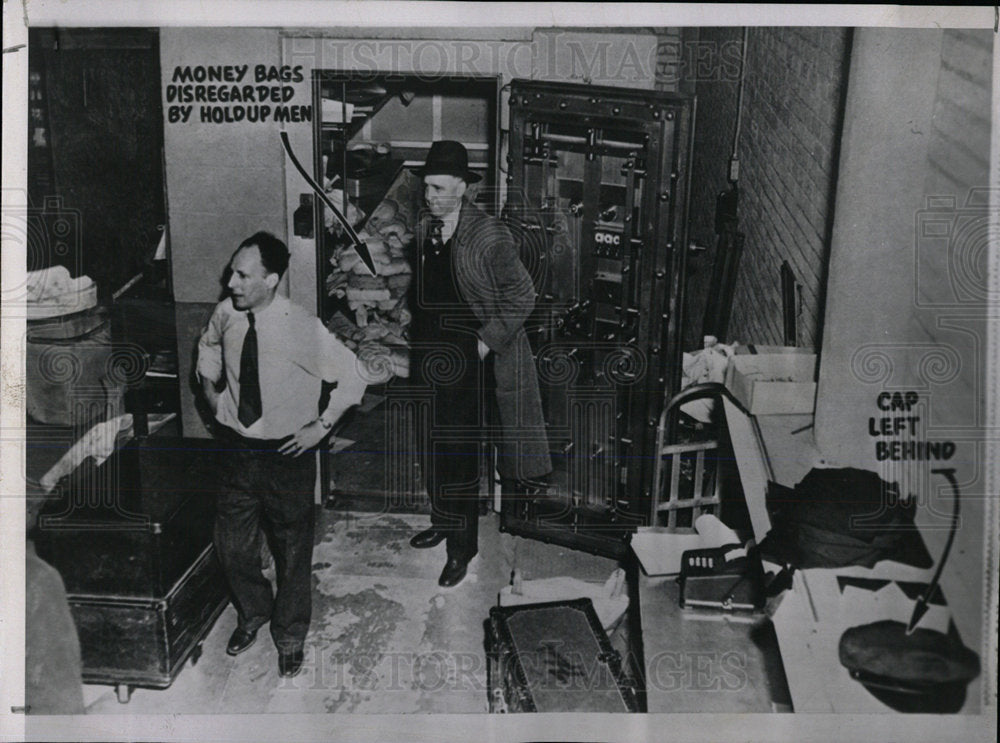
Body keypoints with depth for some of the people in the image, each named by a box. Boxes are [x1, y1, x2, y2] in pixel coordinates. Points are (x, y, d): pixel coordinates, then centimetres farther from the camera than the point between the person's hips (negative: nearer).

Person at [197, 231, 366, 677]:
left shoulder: (302, 329, -23)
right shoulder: (226, 314, -9)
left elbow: (353, 378, -13)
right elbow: (208, 345, 17)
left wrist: (321, 427, -13)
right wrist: (209, 385, 4)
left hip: (288, 454, -4)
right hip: (238, 448, 4)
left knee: (293, 550, 13)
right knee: (232, 543, 16)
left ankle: (290, 637, 37)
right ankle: (253, 613, 47)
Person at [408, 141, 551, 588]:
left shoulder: (488, 236, -14)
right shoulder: (423, 230, 5)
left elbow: (522, 297, -10)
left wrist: (486, 341, -13)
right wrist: (414, 335, 9)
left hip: (466, 362, -6)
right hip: (428, 358, 6)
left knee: (459, 454, -1)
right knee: (434, 447, 16)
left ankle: (461, 549, 13)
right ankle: (442, 522, 37)